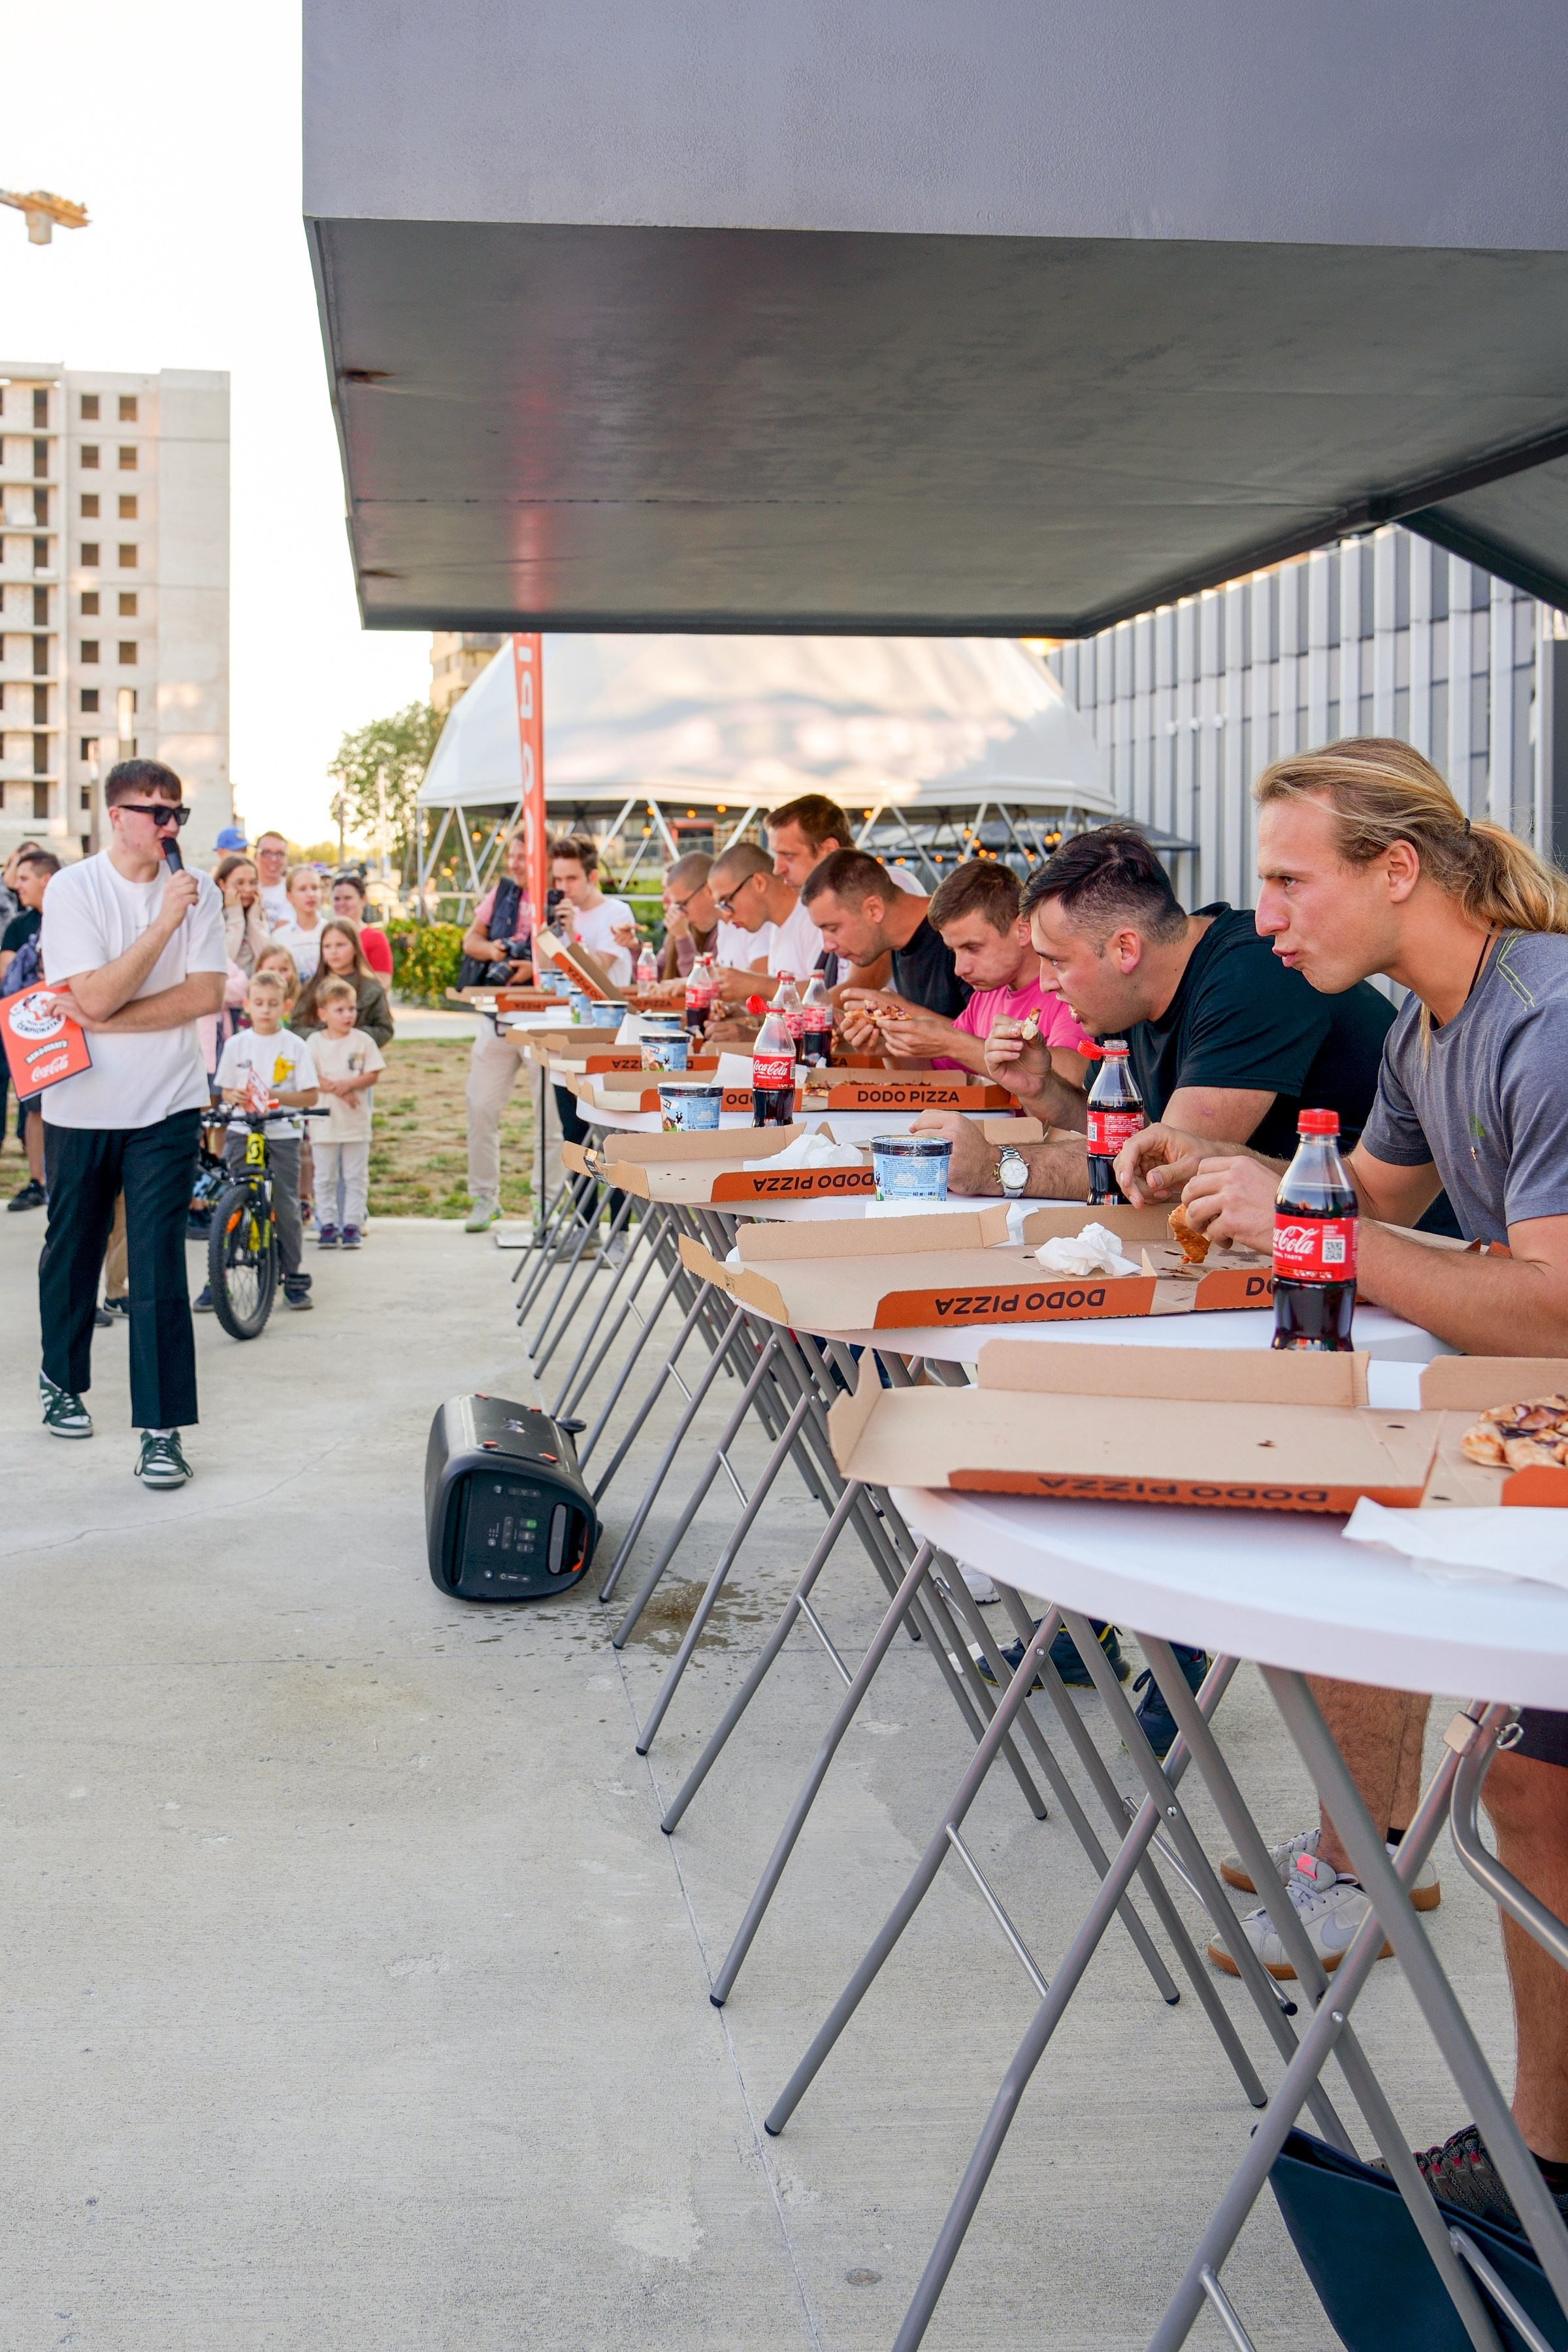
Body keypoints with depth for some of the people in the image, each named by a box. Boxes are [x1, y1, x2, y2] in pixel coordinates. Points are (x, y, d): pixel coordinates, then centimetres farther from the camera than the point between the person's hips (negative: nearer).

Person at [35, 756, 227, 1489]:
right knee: (72, 1252, 15)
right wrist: (164, 921, -23)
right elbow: (95, 997, -18)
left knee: (159, 1260, -7)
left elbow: (206, 995, -9)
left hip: (166, 1105, 0)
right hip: (81, 1106, 0)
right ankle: (62, 1380, 39)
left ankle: (163, 1429, -3)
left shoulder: (197, 892, 0)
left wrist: (110, 1019, -15)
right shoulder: (72, 890, -7)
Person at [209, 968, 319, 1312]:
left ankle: (294, 1279, 11)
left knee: (286, 1206, -1)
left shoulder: (295, 1046, 0)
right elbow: (225, 1090, 12)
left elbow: (310, 1096, -2)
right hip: (242, 1131, 1)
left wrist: (276, 1095, -18)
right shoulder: (236, 1045, 6)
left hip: (282, 1132, -1)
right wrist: (236, 1096, -12)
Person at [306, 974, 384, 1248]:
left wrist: (348, 1084, -18)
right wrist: (337, 1089, -17)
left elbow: (372, 1076, -3)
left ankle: (353, 1224, 8)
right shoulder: (315, 1042, -1)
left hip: (356, 1122, 0)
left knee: (356, 1177, 3)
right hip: (324, 1121, 0)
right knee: (326, 1177, 6)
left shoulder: (363, 1041, 1)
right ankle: (328, 1224, 13)